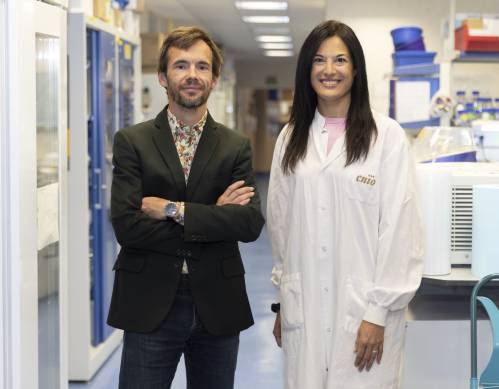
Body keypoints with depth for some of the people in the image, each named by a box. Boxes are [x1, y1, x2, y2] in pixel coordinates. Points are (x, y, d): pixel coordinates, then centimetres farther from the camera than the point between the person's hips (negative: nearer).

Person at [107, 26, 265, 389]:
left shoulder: (236, 147, 5)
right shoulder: (132, 141, 0)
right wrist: (213, 216, -10)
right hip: (150, 305, -2)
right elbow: (126, 225, -12)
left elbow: (252, 223, -8)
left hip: (217, 305, 2)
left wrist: (174, 210, -15)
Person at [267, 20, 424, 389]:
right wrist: (282, 302, 13)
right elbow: (281, 224, 13)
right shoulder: (291, 137, 9)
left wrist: (379, 311, -11)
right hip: (303, 308, 4)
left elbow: (399, 228, -8)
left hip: (364, 307, -4)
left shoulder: (386, 135, -5)